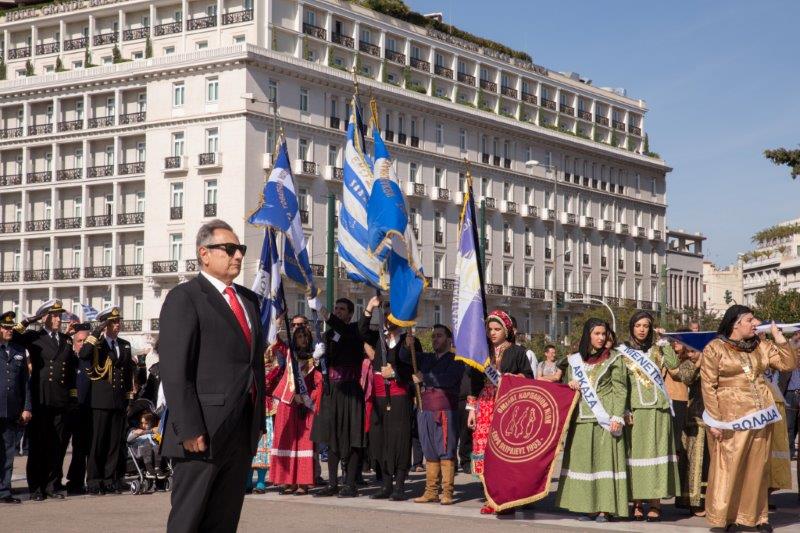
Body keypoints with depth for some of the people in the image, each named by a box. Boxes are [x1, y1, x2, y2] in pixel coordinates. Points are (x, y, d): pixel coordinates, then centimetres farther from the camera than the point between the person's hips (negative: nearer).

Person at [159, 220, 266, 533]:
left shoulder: (249, 299, 18)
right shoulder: (184, 298, -6)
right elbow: (175, 371, -14)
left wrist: (259, 421, 13)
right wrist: (189, 430, -20)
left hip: (243, 433, 7)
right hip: (203, 435, -7)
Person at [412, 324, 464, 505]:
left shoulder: (455, 360, 1)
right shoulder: (426, 358, 21)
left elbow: (449, 379, -14)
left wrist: (424, 378, -8)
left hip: (445, 411, -6)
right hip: (425, 410, 6)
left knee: (446, 452, -7)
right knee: (429, 453, 6)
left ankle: (447, 492, -6)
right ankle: (431, 491, 9)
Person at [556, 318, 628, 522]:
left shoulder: (614, 358, 2)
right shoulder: (575, 360, 13)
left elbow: (620, 390, -2)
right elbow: (568, 389, 21)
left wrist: (617, 417, -12)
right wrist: (570, 385, -2)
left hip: (605, 418, -4)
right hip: (582, 419, 4)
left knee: (605, 458, -6)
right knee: (582, 459, 2)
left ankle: (604, 507, -5)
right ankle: (587, 506, 6)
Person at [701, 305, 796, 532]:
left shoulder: (760, 347, 12)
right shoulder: (714, 349, -4)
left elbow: (789, 364, 9)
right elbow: (708, 386, -7)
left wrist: (779, 337, 3)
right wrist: (715, 420, -13)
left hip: (760, 416, 5)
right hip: (732, 419, -5)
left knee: (757, 468, 9)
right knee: (728, 469, -1)